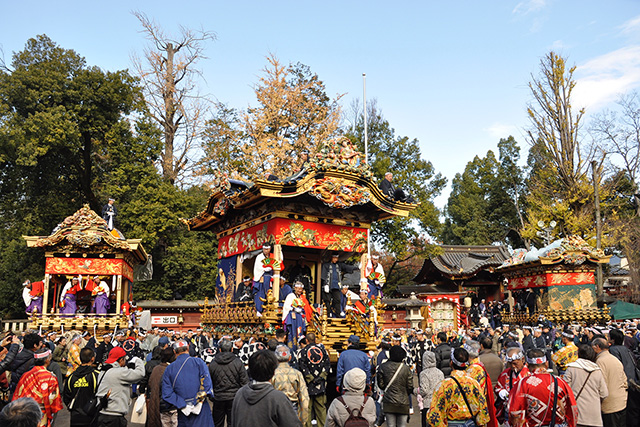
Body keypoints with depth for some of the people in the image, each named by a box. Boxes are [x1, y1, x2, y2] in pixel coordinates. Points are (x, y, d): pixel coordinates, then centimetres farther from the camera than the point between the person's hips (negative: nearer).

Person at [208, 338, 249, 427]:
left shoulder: (212, 364, -3)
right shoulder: (238, 362, -8)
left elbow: (209, 382, 7)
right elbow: (245, 382, -7)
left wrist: (211, 396, 20)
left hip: (218, 398, 1)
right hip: (234, 397, -1)